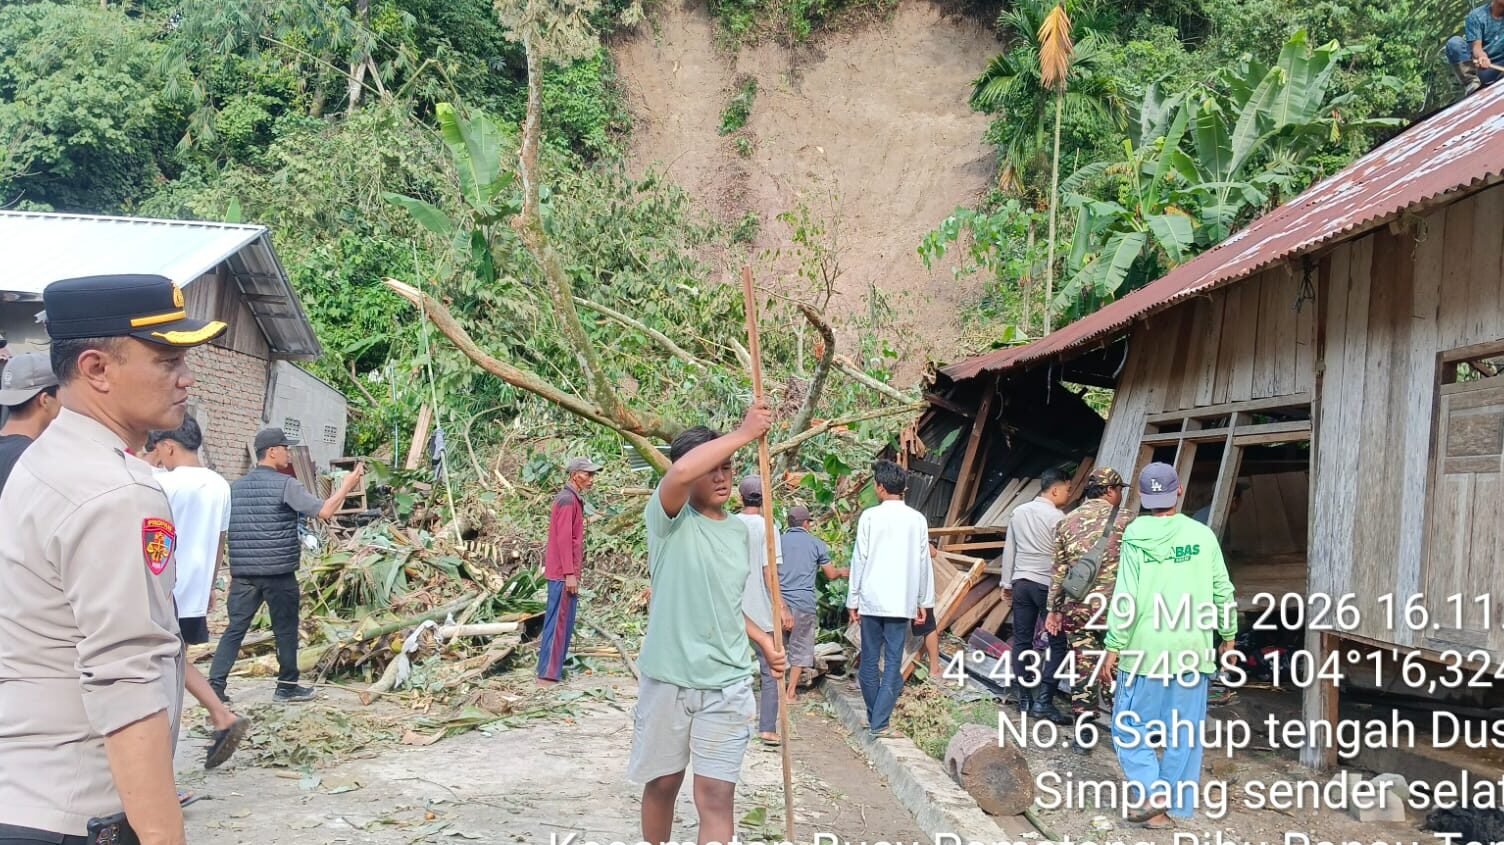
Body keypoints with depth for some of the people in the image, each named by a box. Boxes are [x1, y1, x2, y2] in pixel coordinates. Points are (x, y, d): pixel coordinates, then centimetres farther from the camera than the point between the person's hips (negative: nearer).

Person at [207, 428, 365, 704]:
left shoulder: (235, 486, 12)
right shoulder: (285, 484, -10)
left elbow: (223, 529, 17)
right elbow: (324, 511, -18)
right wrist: (347, 484, -7)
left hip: (243, 573, 5)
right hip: (278, 572, -5)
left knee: (235, 628, 7)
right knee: (285, 630, 8)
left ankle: (215, 685, -1)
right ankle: (287, 686, 17)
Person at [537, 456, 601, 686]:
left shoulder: (573, 499, 17)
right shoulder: (567, 500, -14)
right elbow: (563, 539, -20)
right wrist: (570, 574, -21)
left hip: (565, 572, 10)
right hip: (563, 573, -10)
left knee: (564, 622, 13)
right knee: (558, 622, -8)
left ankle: (554, 670, 18)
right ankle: (548, 675, -5)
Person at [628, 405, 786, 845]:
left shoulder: (739, 530, 9)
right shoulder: (669, 517, -8)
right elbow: (681, 471, -32)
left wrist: (762, 639, 9)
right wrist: (745, 432, -25)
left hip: (727, 684, 3)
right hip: (667, 680, -3)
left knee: (715, 796, -2)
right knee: (662, 784, 14)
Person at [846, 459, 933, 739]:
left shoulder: (870, 516, -5)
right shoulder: (917, 519, 1)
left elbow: (859, 559, -4)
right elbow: (924, 562, 5)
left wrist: (853, 600, 3)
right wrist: (924, 601, 13)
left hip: (872, 600, -1)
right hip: (902, 601, 1)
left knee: (869, 661, 11)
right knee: (893, 663, 3)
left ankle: (873, 716, 19)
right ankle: (879, 723, -2)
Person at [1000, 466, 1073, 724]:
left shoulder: (1018, 512, 8)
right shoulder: (1057, 517, -11)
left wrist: (1007, 582, 20)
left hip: (1021, 583, 6)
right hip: (1048, 585, -6)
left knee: (1022, 641, 9)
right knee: (1058, 643, -1)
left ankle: (1024, 698, 13)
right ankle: (1043, 701, -7)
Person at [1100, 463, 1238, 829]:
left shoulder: (1136, 536, -7)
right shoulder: (1202, 535, 1)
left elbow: (1125, 598, -10)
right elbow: (1222, 592, 5)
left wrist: (1113, 647, -5)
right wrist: (1228, 636, 18)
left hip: (1146, 648, -3)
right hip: (1192, 649, 3)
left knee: (1131, 725, 10)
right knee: (1184, 731, 10)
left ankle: (1150, 793, -3)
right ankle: (1175, 805, 14)